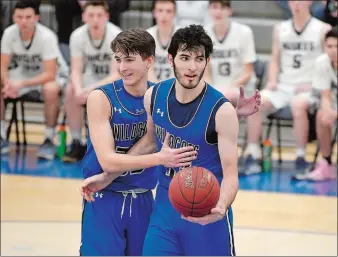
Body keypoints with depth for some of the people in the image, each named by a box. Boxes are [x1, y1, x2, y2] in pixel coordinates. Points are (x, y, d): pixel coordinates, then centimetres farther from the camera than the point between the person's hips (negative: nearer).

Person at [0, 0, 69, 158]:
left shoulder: (47, 37, -29)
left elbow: (50, 74, -31)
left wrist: (22, 84, -40)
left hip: (51, 76, -5)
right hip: (24, 73, 5)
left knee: (50, 90, -38)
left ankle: (49, 140, -21)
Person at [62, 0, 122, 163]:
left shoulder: (117, 36, -24)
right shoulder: (77, 36, -15)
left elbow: (116, 76, -26)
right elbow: (76, 71, -15)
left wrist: (92, 89, -40)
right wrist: (79, 90, -38)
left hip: (113, 82, -3)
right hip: (91, 78, 3)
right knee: (71, 91, -27)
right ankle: (76, 144, -16)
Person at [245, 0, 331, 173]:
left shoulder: (323, 30, 2)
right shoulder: (280, 29, 15)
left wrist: (313, 84, -14)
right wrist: (272, 80, -1)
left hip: (308, 89, -4)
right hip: (282, 86, 4)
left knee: (298, 105, -37)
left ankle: (300, 158, -28)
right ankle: (252, 156, -21)